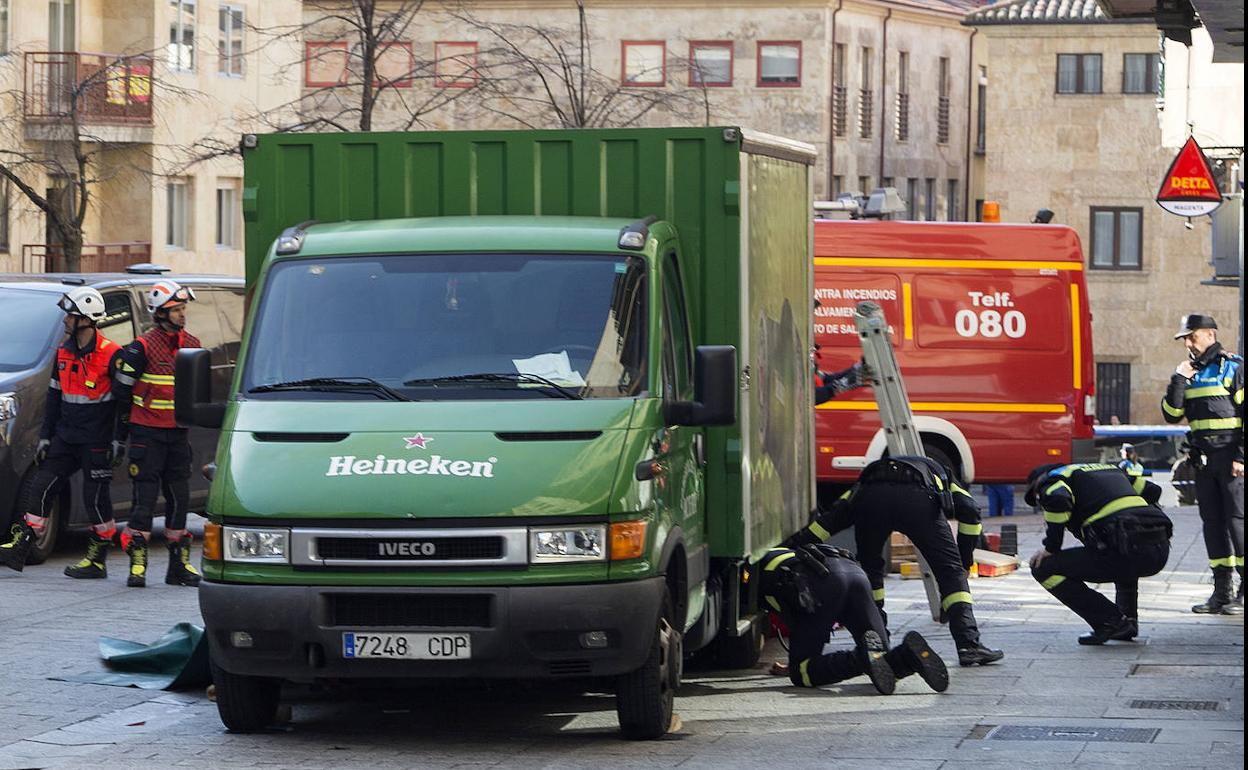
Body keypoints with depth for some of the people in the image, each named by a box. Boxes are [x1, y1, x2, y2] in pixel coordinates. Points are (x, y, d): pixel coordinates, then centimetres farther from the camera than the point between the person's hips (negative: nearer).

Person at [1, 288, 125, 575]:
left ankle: (97, 561, 8)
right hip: (65, 438, 7)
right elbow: (54, 397, 16)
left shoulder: (111, 355, -12)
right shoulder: (64, 353, 10)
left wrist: (118, 440, -13)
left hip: (96, 442, -7)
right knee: (40, 487, 2)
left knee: (95, 498, -2)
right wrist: (45, 436, 14)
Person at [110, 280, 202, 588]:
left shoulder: (192, 345, 8)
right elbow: (122, 390, -7)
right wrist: (121, 431, -5)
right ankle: (137, 563, -4)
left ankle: (179, 565, 13)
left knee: (179, 497, 7)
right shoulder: (142, 348, -10)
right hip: (147, 432, -6)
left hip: (177, 433, 6)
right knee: (145, 496, -7)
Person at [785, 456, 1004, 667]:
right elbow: (970, 511, 21)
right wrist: (965, 560, 25)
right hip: (917, 497, -2)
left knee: (870, 570, 26)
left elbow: (833, 517, 31)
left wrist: (794, 545, 28)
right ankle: (969, 646, -1)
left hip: (870, 496, 2)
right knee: (950, 572, 9)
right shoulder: (940, 474, 41)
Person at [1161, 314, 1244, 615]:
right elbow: (1172, 415, 10)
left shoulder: (1232, 367, -5)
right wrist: (1178, 380, -3)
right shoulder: (1191, 373, 15)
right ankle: (1222, 592, 10)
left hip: (1232, 457, -7)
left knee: (1237, 520, -8)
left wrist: (1241, 457, -15)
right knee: (1213, 523, 6)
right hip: (1203, 459, 7)